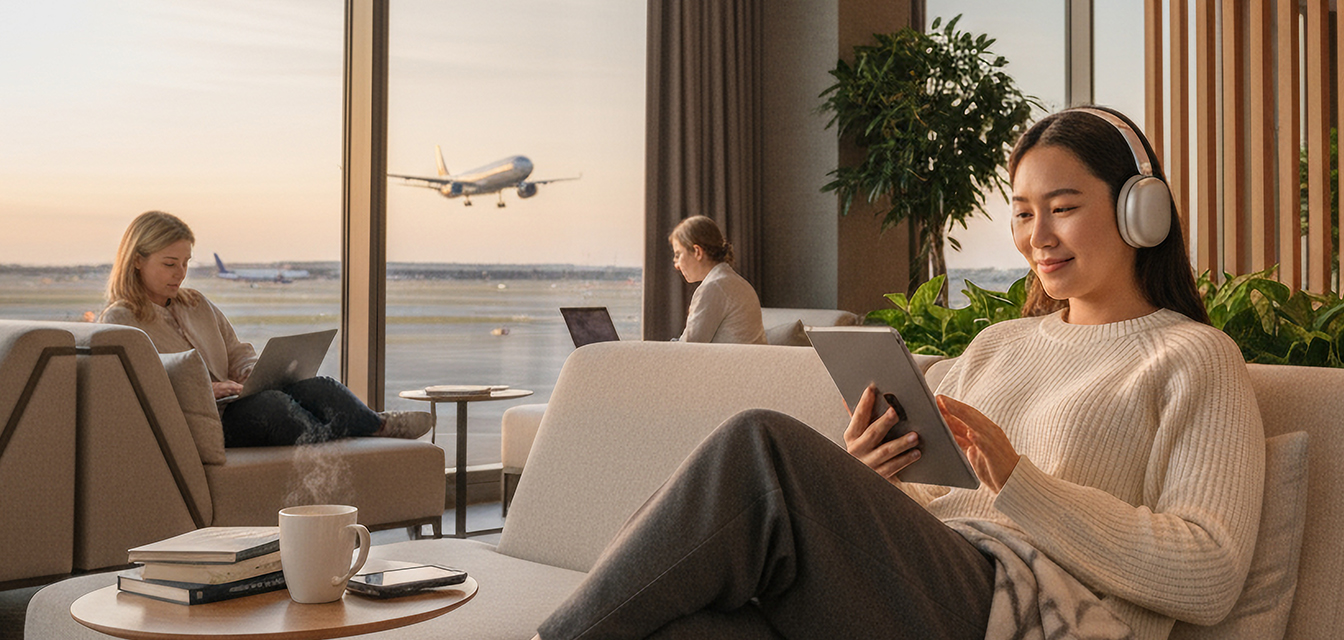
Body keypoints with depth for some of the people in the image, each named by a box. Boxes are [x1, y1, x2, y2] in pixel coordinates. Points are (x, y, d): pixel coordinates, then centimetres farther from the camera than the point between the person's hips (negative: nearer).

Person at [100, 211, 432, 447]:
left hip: (228, 403, 7)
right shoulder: (118, 321, 2)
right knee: (270, 403, -35)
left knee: (314, 386, -21)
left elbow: (238, 353, 23)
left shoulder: (197, 304, 25)